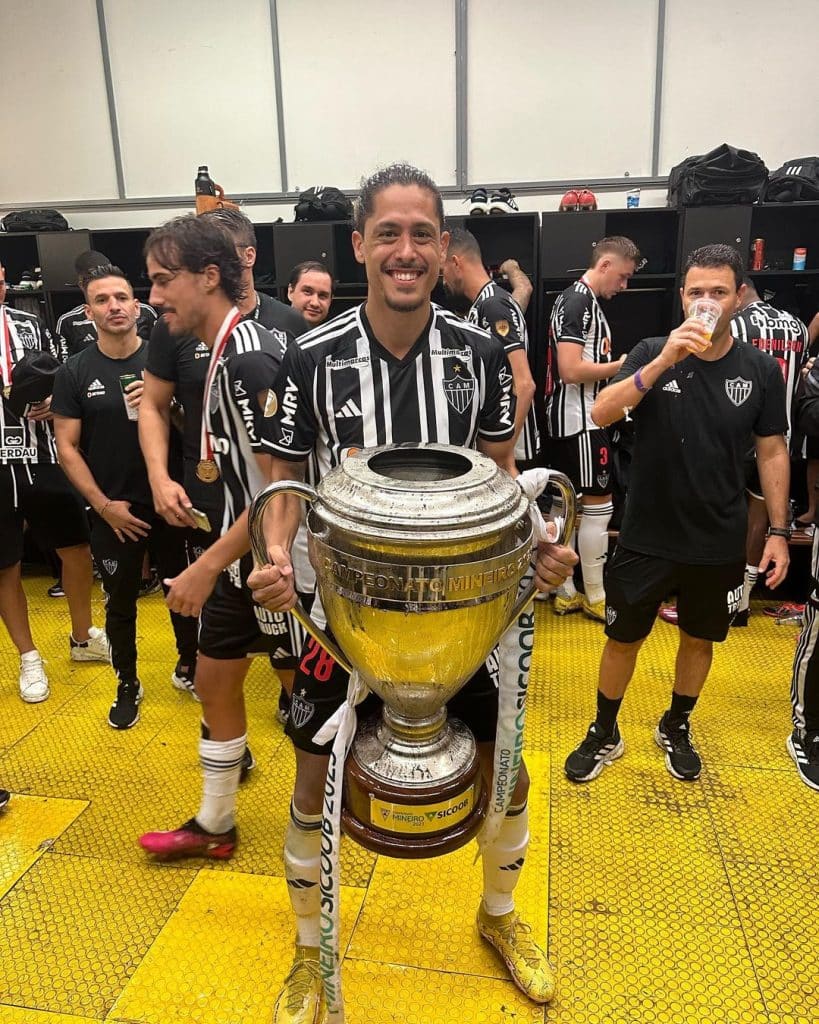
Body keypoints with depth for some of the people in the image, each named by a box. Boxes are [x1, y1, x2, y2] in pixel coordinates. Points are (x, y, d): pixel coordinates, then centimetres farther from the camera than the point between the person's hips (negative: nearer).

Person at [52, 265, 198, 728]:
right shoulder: (75, 372, -2)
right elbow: (67, 447, -1)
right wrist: (103, 505, -9)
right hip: (113, 511, 0)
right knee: (120, 603, 13)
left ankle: (190, 665, 36)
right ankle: (128, 684, 32)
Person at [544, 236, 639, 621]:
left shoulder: (578, 300, 17)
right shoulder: (580, 302, -15)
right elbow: (571, 370, -23)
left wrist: (617, 368, 10)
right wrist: (623, 364, -13)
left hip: (567, 419, 10)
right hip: (580, 420, -10)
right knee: (598, 506, -2)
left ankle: (565, 593, 21)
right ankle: (595, 597, 10)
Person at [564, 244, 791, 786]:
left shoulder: (761, 370, -4)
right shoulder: (653, 353, -8)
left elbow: (773, 453, 3)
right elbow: (602, 413, -22)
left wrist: (778, 531, 0)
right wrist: (664, 362, -32)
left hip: (719, 543, 2)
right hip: (647, 537, -1)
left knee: (700, 637, 18)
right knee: (624, 637, 11)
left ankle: (676, 728, 43)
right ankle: (604, 734, 32)